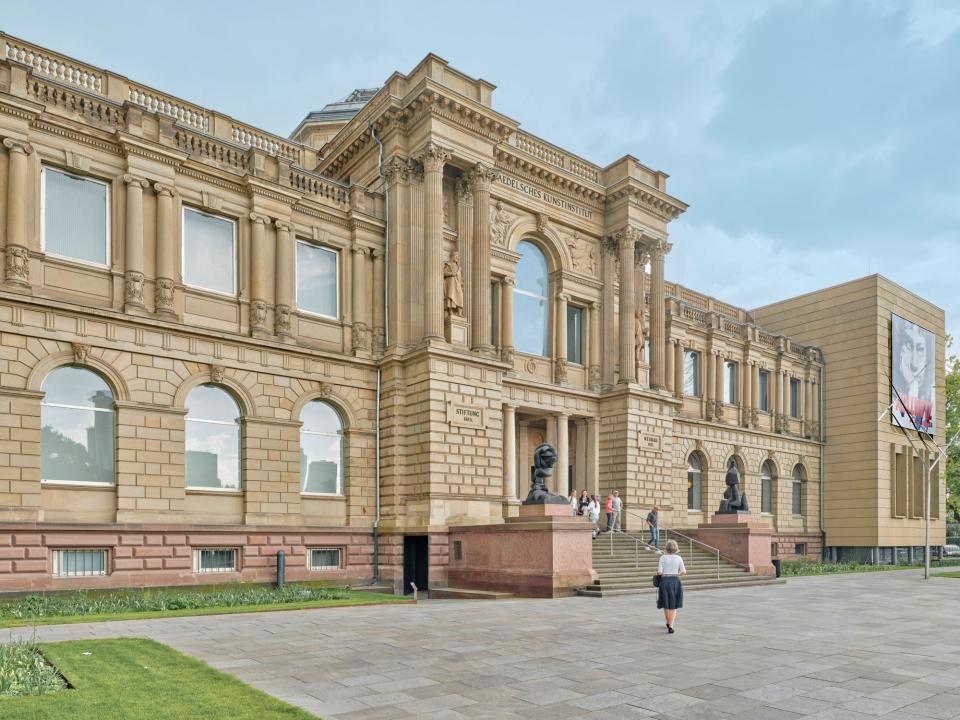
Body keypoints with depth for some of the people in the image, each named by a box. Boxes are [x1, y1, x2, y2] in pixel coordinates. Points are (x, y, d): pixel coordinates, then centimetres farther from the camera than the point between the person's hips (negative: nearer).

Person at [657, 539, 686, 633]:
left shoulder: (663, 557, -6)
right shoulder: (679, 558, -1)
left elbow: (660, 572, -10)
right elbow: (684, 572, -3)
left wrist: (658, 572, 12)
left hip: (665, 581, -1)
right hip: (675, 581, 1)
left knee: (666, 604, 16)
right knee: (674, 605, 8)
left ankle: (668, 623, 31)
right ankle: (671, 626, -7)